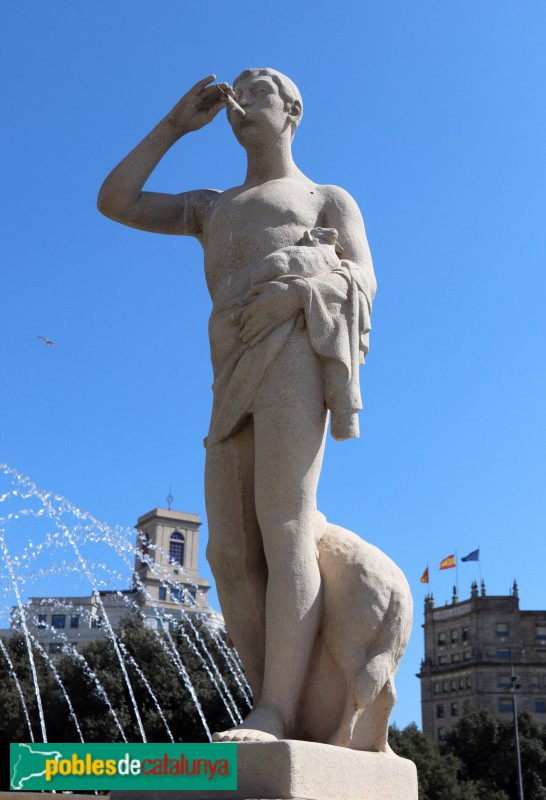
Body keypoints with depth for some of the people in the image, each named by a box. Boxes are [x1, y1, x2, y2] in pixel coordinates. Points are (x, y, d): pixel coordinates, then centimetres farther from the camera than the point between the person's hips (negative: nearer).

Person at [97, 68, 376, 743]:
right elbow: (115, 202, 25)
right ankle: (279, 724, -8)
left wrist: (291, 284, -16)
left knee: (283, 532, -21)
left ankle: (273, 717, -25)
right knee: (231, 555, -8)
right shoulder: (212, 208, 38)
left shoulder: (329, 198, 24)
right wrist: (176, 123, 29)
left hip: (294, 354, -5)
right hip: (235, 383, 6)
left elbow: (362, 285, 5)